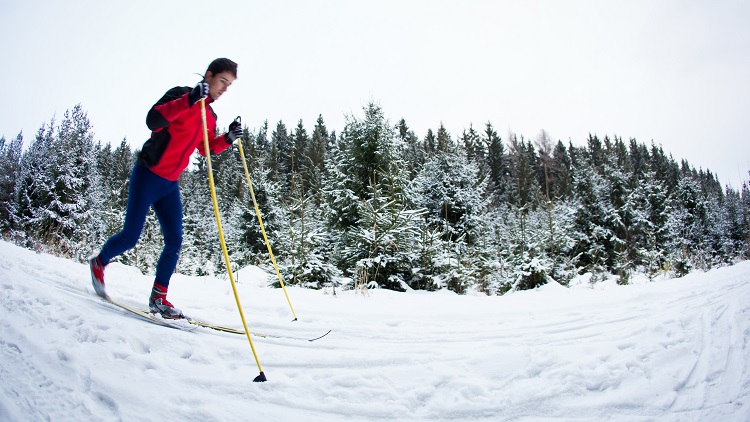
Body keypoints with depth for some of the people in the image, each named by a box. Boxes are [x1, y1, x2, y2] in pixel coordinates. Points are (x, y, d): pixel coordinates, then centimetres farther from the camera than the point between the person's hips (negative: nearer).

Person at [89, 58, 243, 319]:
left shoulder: (210, 116, 12)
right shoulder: (180, 95, -10)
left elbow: (205, 149, 16)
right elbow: (153, 120, -26)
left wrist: (227, 139, -2)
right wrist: (189, 100, -35)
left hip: (170, 184, 7)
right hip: (148, 176, -7)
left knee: (175, 242, -1)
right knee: (130, 238, -2)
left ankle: (158, 298, 8)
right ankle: (99, 263, 29)